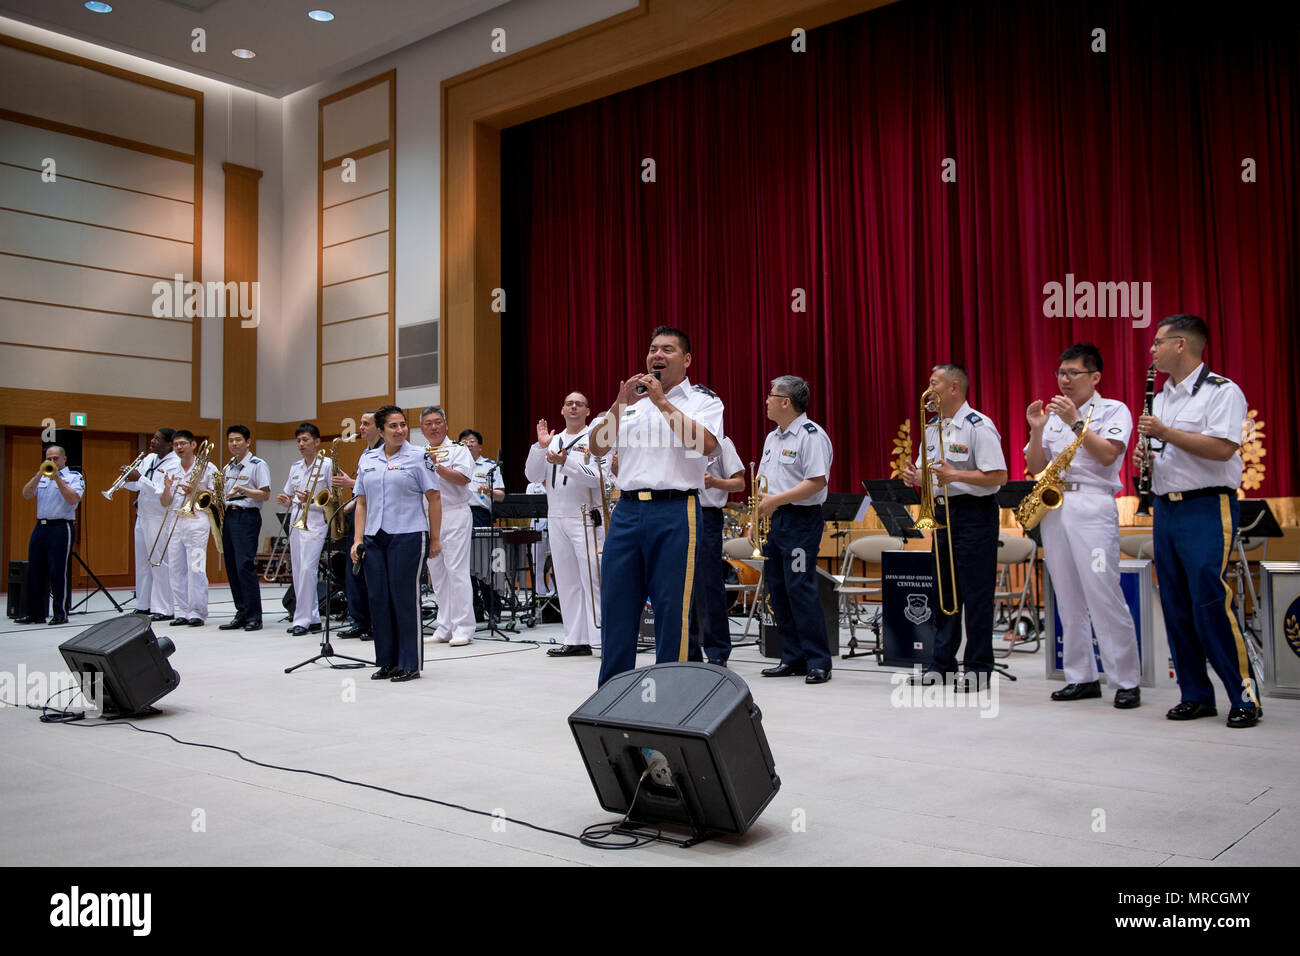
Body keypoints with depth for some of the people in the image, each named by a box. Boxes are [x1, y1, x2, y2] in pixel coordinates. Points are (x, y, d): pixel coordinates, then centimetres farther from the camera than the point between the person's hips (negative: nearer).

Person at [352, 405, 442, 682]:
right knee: (378, 598, 5)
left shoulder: (417, 457, -1)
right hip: (374, 537, 5)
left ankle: (409, 664, 7)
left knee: (404, 597, -2)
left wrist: (434, 539, -4)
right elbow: (362, 502, 13)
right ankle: (387, 661, 17)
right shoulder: (367, 459, 11)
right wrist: (358, 539, 4)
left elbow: (434, 498, -2)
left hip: (407, 536, -4)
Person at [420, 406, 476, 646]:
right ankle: (444, 628, 13)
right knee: (436, 573, 7)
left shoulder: (458, 450, 1)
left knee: (457, 571, -10)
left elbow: (461, 479, -14)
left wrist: (436, 466, -18)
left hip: (454, 516, -6)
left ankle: (463, 628, -7)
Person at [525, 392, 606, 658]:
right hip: (557, 519, 6)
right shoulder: (553, 441, 16)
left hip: (585, 520, -6)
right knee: (567, 583, 8)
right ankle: (576, 641, 14)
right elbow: (532, 475, 7)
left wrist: (565, 462, -26)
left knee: (593, 581, -9)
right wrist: (541, 446, -6)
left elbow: (596, 477, -15)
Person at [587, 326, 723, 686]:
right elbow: (597, 447, 9)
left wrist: (662, 402, -13)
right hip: (627, 510, 4)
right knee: (617, 602, 6)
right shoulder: (630, 401, 19)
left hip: (675, 512, -4)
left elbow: (706, 444, -14)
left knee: (671, 607, -2)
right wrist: (619, 406, -5)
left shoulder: (703, 400, 6)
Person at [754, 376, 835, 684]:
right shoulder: (772, 438, 18)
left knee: (801, 589, -11)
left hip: (801, 520, -9)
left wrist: (776, 500, -21)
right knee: (777, 589, 8)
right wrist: (757, 518, 12)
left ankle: (819, 663, -3)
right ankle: (793, 659, 17)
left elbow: (817, 482, -19)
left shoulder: (811, 435, -10)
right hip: (773, 521, 9)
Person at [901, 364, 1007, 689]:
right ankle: (942, 662, 19)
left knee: (976, 592, -2)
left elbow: (998, 476, -17)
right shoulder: (932, 429, 13)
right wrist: (916, 476, -3)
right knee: (943, 589, 11)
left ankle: (978, 666, 6)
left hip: (974, 513, -8)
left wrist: (954, 474, -23)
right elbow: (927, 471, 20)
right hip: (942, 512, 8)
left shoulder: (979, 427, -12)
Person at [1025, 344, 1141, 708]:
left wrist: (1075, 423, -15)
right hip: (1053, 506, 6)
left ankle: (1127, 681, -2)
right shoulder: (1053, 415, 17)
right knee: (1068, 598, 7)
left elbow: (1107, 454, -12)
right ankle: (1082, 678, 14)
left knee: (1104, 595, -10)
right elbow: (1036, 468, 12)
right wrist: (1036, 430, -1)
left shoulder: (1114, 410, 4)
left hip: (1092, 506, -5)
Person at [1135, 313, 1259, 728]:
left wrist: (1165, 432, -15)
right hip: (1165, 508, 8)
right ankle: (1195, 695, 14)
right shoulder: (1161, 398, 18)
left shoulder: (1221, 391, -6)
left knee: (1211, 603, -12)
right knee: (1176, 607, 7)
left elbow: (1221, 448, -20)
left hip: (1207, 509, -8)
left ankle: (1245, 697, -2)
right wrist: (1147, 453, 5)